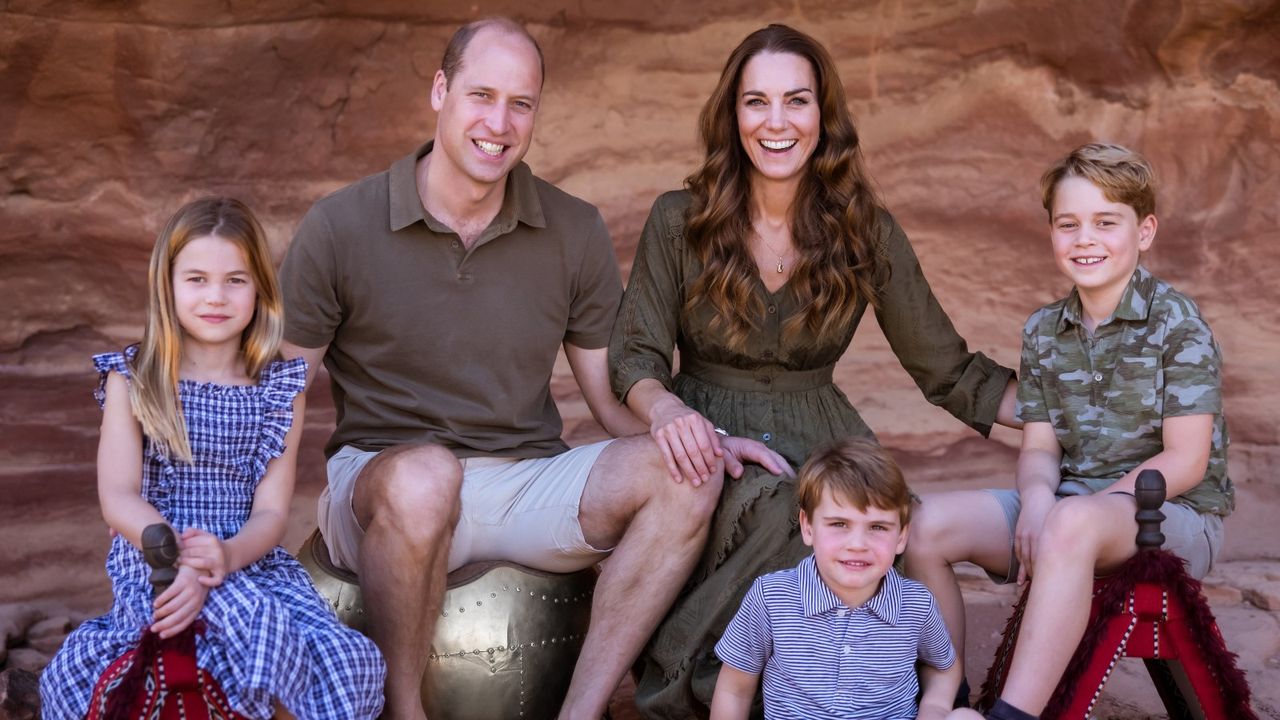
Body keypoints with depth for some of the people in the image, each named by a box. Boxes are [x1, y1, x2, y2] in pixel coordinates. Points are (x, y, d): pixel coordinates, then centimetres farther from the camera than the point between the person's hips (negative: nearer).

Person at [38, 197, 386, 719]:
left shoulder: (279, 389, 8)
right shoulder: (132, 381, 4)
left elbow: (271, 510, -1)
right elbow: (118, 499, -5)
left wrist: (227, 556, -24)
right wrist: (183, 558, -25)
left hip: (250, 559, 4)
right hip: (155, 557, -3)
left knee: (355, 666, -22)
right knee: (250, 614, -38)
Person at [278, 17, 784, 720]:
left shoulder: (575, 233, 5)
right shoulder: (338, 228, -3)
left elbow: (613, 396, 8)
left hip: (530, 488, 3)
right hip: (379, 473, -3)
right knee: (423, 476, -39)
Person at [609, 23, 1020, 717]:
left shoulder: (868, 234, 3)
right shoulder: (679, 221, 0)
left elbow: (948, 370, 6)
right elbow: (633, 356, -2)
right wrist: (664, 407, -26)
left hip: (819, 442, 2)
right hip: (708, 438, -2)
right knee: (769, 504, -37)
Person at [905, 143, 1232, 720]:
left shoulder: (1178, 324, -8)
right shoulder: (1044, 331, 10)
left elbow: (1185, 460, -12)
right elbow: (1039, 446, 7)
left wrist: (1092, 503, -21)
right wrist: (1037, 496, -16)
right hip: (1065, 505, 6)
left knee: (1071, 524, -40)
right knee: (924, 524, -14)